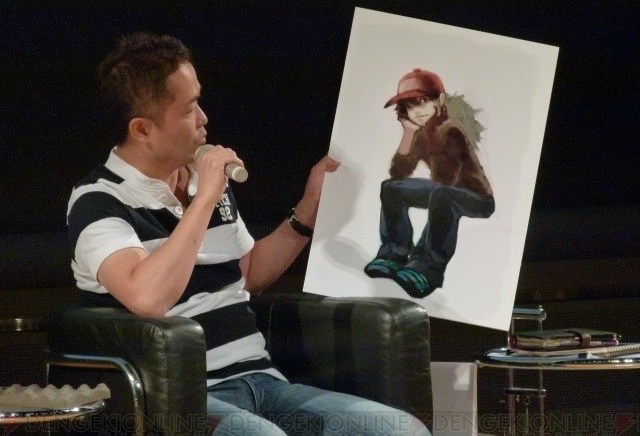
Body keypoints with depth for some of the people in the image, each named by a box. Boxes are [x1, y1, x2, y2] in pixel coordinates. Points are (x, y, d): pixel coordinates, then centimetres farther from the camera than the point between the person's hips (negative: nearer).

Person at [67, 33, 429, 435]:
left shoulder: (208, 179, 16)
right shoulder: (99, 202, -6)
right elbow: (147, 299, -26)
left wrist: (311, 206, 20)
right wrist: (205, 199, -18)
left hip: (259, 381, 7)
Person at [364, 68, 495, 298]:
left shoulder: (450, 131, -22)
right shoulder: (422, 135, 3)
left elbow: (445, 180, -32)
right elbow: (397, 175, -2)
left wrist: (432, 135, -28)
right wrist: (408, 133, -9)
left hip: (478, 199, -9)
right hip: (443, 192, 9)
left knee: (442, 196, -41)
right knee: (390, 188, 7)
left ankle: (427, 265, -33)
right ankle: (394, 254, 5)